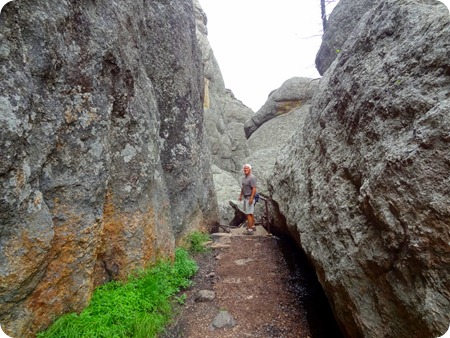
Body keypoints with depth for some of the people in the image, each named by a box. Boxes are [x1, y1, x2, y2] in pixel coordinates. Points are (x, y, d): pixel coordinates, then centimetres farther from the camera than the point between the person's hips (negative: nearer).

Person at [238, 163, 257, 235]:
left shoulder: (252, 178, -18)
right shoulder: (244, 178, 11)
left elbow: (254, 189, -23)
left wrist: (251, 198, -27)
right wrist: (240, 195, 18)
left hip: (249, 198, -10)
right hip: (246, 197, 10)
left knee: (249, 214, -8)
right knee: (250, 213, 18)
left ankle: (250, 230, -4)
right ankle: (253, 226, 29)